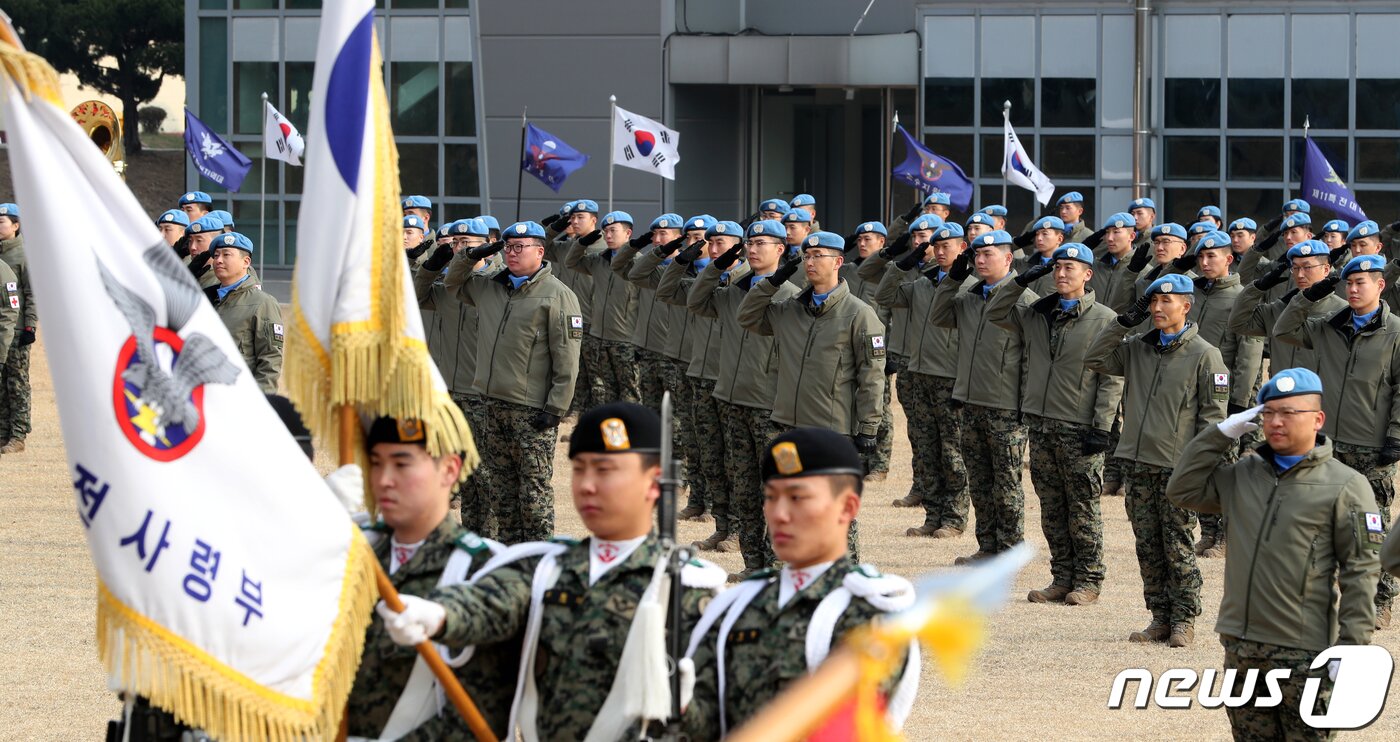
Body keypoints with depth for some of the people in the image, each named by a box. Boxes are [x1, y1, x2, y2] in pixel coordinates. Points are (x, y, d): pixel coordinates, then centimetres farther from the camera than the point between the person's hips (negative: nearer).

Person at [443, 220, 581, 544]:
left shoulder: (557, 295, -9)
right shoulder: (490, 287, 12)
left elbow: (566, 359, -12)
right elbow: (453, 284, 30)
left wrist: (556, 408, -16)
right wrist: (470, 256, 10)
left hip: (532, 409, -7)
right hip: (495, 404, 7)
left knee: (534, 489, -4)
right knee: (499, 485, 12)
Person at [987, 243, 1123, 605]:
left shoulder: (1105, 320, -5)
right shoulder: (1037, 314, 11)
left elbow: (1112, 379, -7)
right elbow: (995, 313, 13)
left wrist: (1101, 426, -13)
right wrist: (1021, 281, 1)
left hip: (1080, 427, -6)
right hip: (1041, 424, 6)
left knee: (1083, 509, -1)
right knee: (1052, 508, 9)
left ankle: (1089, 580, 7)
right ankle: (1062, 578, 16)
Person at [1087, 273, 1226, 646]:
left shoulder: (1204, 355, -4)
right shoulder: (1137, 348, 12)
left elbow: (1213, 414, -5)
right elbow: (1095, 359, 6)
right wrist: (1124, 322, -1)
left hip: (1178, 467, -6)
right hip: (1138, 462, 6)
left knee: (1178, 547, -3)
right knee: (1148, 546, 8)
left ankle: (1184, 621, 5)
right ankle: (1161, 619, 14)